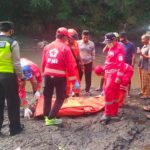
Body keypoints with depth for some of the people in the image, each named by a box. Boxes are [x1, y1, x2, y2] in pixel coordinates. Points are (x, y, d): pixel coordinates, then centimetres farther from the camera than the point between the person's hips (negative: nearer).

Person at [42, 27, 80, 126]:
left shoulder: (47, 47, 7)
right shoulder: (65, 48, -9)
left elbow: (43, 63, 8)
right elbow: (70, 66, -11)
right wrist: (75, 81, -8)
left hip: (48, 75, 5)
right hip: (60, 77, -5)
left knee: (47, 96, 17)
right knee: (60, 97, 8)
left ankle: (47, 117, 26)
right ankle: (51, 118, 6)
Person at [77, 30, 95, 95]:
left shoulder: (92, 44, -1)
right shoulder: (78, 43, -5)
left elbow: (93, 54, 4)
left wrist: (93, 64, 3)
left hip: (88, 63, 1)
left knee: (88, 77, 8)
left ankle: (87, 90, 20)